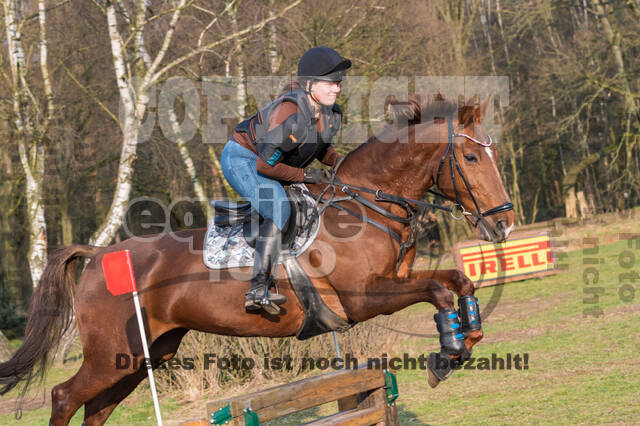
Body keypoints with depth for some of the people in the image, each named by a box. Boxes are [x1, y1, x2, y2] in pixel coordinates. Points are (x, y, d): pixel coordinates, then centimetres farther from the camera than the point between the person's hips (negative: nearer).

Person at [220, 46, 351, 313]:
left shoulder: (332, 114, -5)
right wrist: (302, 175, -18)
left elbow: (321, 146, 16)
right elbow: (266, 164, -28)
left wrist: (339, 161, -4)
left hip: (266, 164, 9)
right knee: (279, 210, -28)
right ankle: (258, 291, -31)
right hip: (242, 160, -9)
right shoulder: (291, 111, -31)